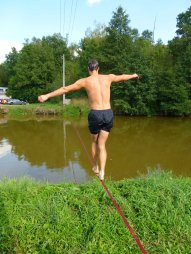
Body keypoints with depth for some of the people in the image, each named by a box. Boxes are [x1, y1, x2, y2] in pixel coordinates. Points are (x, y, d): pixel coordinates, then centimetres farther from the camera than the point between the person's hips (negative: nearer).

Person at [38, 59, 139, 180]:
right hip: (108, 114, 2)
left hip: (95, 114, -2)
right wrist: (133, 75, 48)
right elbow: (123, 77, 28)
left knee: (94, 142, 22)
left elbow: (65, 89, -2)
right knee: (102, 145, 10)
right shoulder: (108, 78, 9)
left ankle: (96, 167, 36)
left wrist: (47, 95, 2)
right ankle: (102, 172, -1)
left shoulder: (85, 81, 0)